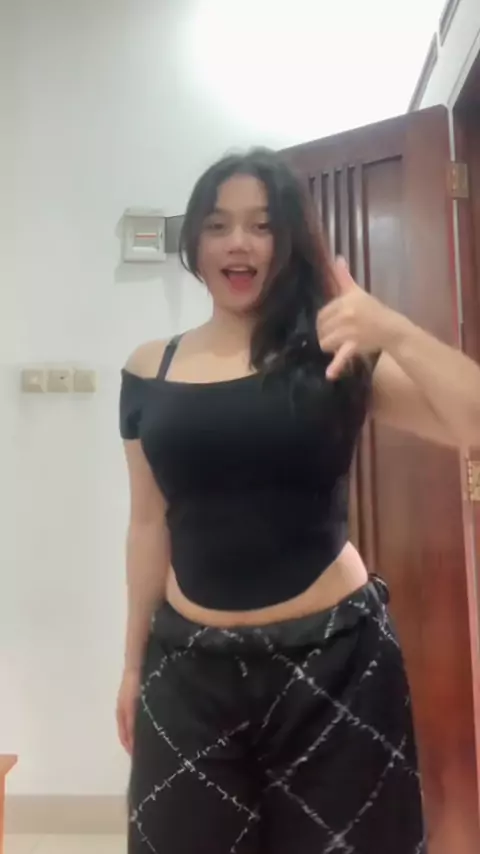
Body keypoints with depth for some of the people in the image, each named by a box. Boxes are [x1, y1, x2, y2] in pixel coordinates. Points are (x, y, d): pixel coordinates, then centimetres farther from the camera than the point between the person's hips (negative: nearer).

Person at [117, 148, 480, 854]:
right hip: (190, 662, 2)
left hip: (333, 655, -1)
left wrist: (394, 331, -26)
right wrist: (134, 662, 12)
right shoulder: (150, 372, 3)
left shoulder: (336, 356, -3)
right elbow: (149, 525, 7)